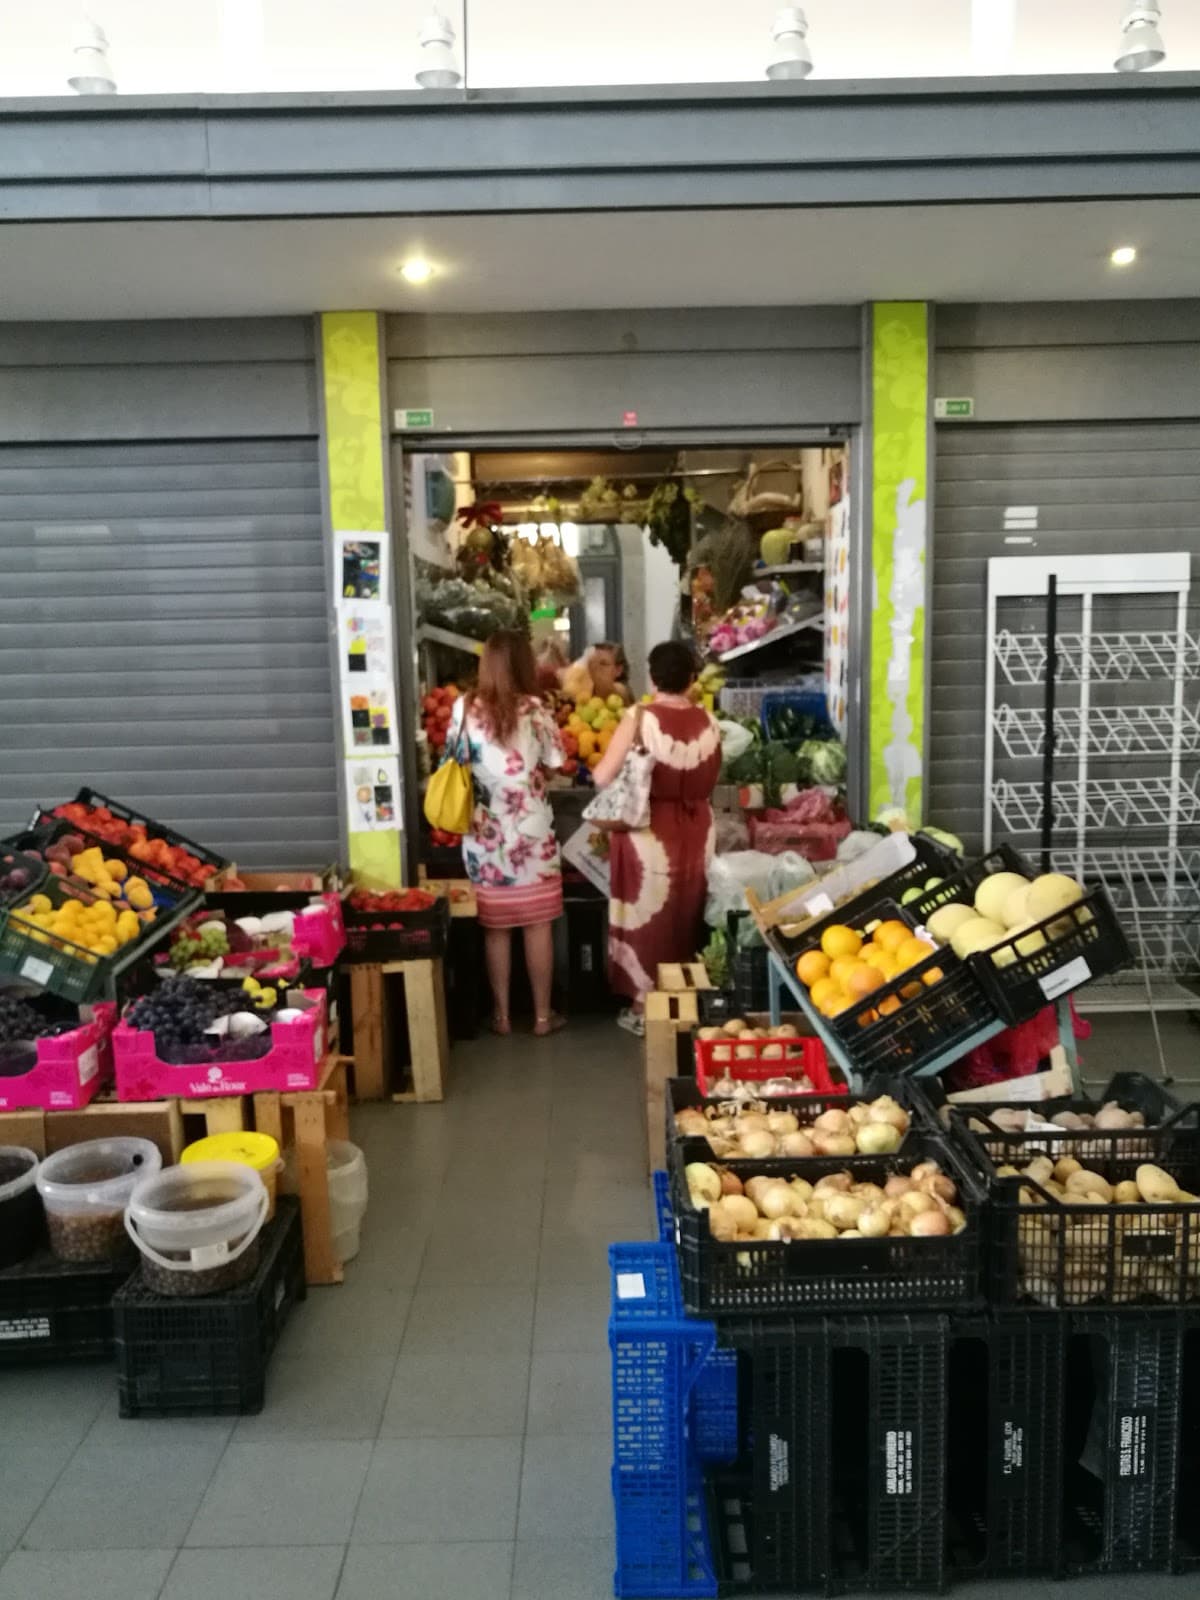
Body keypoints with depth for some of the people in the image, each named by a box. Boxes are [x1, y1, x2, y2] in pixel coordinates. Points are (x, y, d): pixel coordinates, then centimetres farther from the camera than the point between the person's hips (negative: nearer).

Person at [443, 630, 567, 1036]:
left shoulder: (464, 708, -3)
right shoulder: (533, 709, -7)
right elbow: (556, 765, -1)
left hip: (485, 834, 2)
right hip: (531, 831, -1)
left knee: (495, 927, 10)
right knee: (538, 925, 8)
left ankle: (501, 1014, 19)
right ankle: (542, 1014, 16)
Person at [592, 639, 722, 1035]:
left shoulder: (639, 718, -14)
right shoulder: (709, 723, -2)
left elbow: (602, 777, -14)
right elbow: (710, 782, 8)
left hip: (648, 833, -4)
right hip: (695, 834, 4)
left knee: (648, 917, 9)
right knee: (685, 918, 17)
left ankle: (643, 1006, 18)